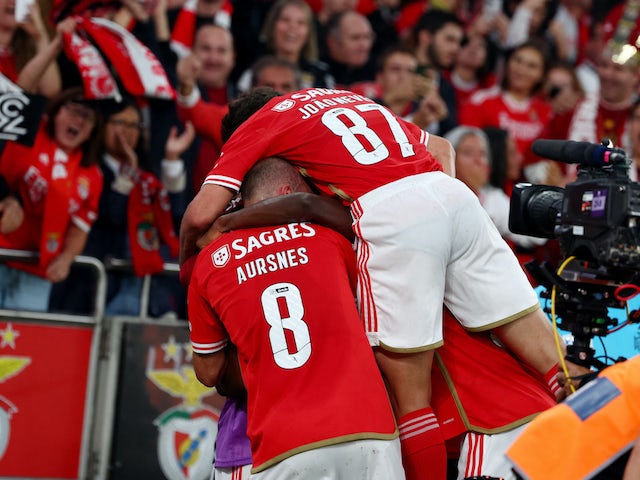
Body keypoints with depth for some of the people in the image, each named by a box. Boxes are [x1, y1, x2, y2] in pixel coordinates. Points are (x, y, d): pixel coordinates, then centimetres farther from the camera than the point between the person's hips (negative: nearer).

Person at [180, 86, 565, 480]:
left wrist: (187, 264, 25)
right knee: (536, 342, 5)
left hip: (387, 214, -6)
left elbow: (201, 215, 7)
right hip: (454, 194, 6)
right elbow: (440, 147, 35)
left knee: (409, 396, 1)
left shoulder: (253, 126, 17)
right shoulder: (343, 98, 35)